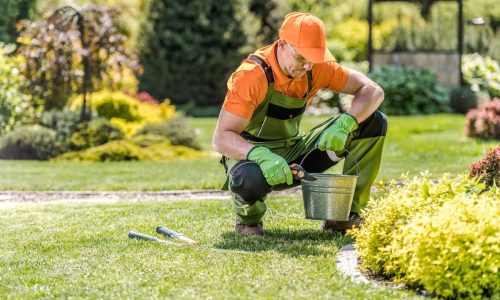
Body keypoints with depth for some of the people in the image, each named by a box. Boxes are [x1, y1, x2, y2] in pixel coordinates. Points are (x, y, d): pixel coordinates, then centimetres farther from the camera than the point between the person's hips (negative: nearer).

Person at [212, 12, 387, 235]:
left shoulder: (317, 67, -10)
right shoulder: (252, 75, -26)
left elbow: (373, 91, -10)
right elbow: (221, 138, -29)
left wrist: (345, 124, -30)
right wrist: (262, 156, -48)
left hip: (294, 154, 5)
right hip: (253, 156, -5)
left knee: (374, 122, -9)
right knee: (250, 178, -45)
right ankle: (248, 219, -6)